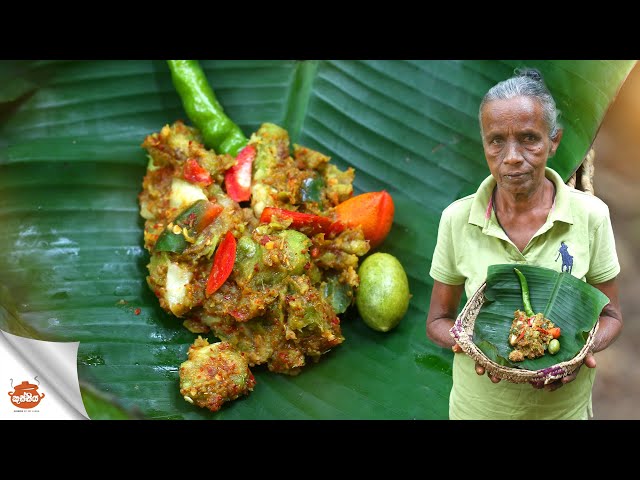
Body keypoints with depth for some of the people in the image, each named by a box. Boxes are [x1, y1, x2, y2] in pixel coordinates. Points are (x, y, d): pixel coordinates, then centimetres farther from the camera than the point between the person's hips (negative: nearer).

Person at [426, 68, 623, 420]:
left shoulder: (590, 215, -13)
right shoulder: (457, 219, -13)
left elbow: (609, 315, -2)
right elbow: (438, 320, -3)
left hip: (564, 404, 0)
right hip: (479, 405, 0)